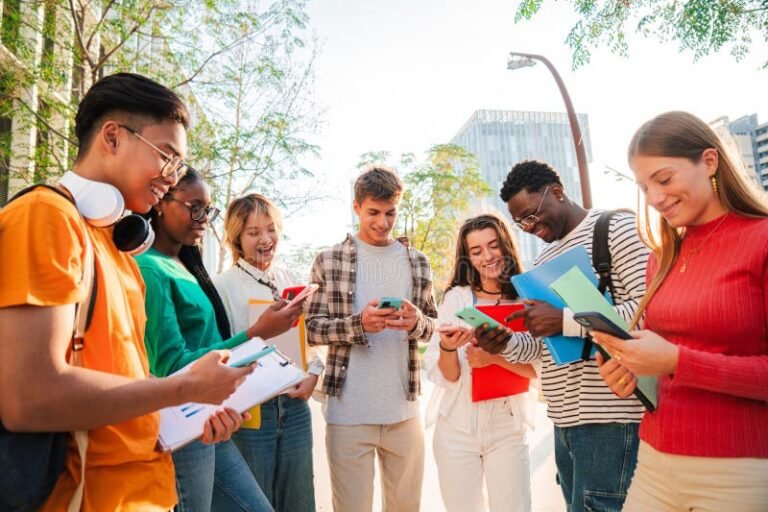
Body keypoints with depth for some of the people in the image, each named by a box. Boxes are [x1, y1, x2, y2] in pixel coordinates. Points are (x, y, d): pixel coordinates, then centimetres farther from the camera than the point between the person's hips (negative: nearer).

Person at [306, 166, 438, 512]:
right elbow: (311, 327, -4)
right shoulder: (329, 261, -2)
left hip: (404, 410, 3)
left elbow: (433, 326, 10)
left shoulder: (417, 262, 7)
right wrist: (358, 322, -21)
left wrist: (416, 322, -13)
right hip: (348, 412, -2)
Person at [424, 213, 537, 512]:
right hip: (457, 428, 0)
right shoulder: (456, 298, -5)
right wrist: (448, 347, -29)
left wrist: (496, 357, -26)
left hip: (508, 430, 0)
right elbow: (446, 376, -7)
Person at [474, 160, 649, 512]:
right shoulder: (544, 261, 18)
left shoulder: (615, 228, -4)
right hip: (564, 420, 8)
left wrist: (566, 320, -23)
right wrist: (506, 344, -3)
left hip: (608, 416, -7)